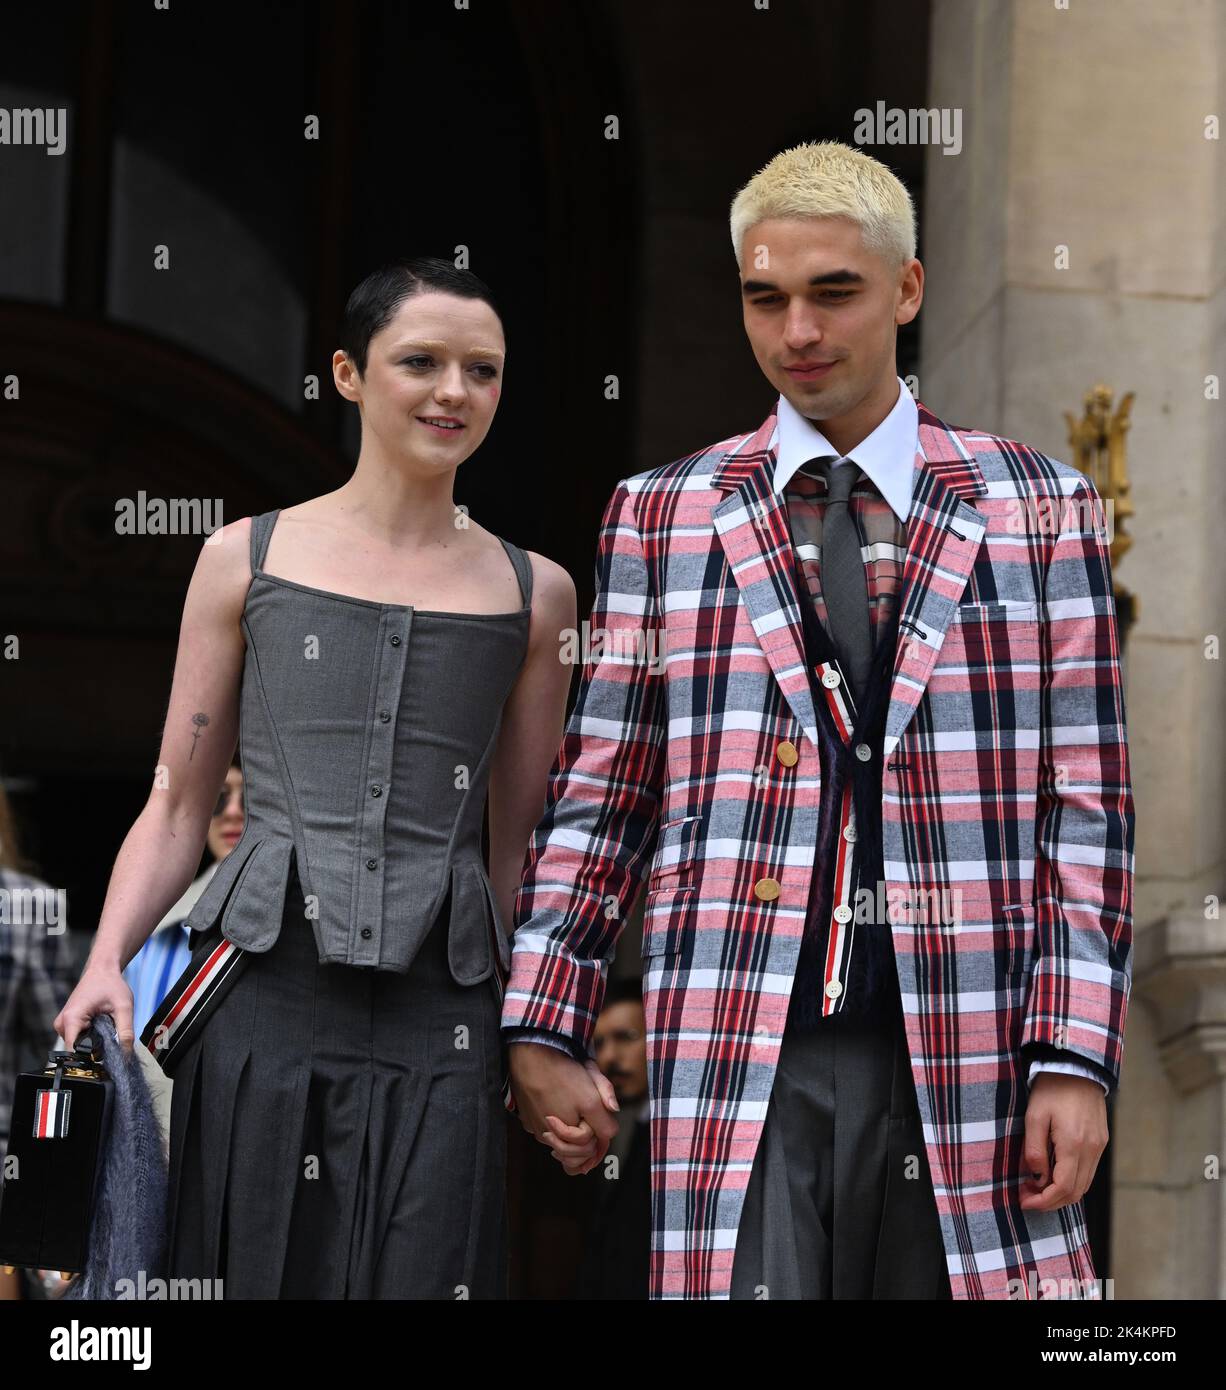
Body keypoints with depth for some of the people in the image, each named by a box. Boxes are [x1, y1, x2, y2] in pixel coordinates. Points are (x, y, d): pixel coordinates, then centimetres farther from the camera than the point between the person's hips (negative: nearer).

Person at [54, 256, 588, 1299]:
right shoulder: (249, 559, 7)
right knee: (259, 1276, 1)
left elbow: (521, 842, 14)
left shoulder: (533, 591, 10)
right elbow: (179, 805, 8)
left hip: (440, 1017, 1)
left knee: (421, 1277, -4)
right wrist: (108, 960, -7)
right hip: (265, 1002, -1)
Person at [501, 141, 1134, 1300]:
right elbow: (595, 799, 12)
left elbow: (1085, 803, 5)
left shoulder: (1039, 509, 8)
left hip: (964, 1065, 0)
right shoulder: (658, 517, 10)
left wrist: (1076, 1057, -3)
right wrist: (541, 1034, 4)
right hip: (738, 1056, 0)